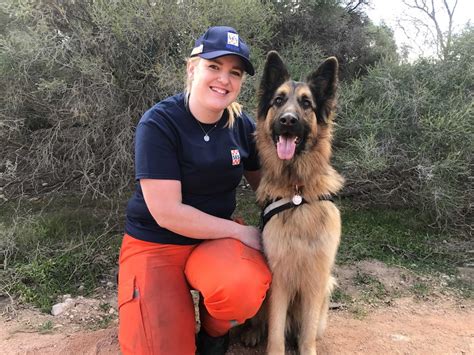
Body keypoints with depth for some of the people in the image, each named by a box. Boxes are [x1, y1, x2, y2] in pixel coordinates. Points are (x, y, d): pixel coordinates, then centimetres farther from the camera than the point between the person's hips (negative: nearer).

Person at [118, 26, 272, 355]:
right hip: (154, 243, -3)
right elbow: (167, 213, -21)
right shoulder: (159, 124, -18)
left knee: (244, 286, -29)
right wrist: (241, 232, -17)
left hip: (218, 236, 4)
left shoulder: (242, 126, -3)